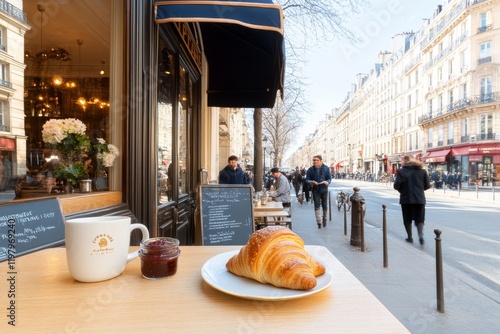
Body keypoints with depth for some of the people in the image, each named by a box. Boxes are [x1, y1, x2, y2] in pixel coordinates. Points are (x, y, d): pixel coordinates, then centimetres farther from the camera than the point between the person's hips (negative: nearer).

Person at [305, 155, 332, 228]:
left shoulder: (326, 168, -3)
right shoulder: (310, 169, -5)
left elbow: (329, 178, -1)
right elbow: (307, 179, -3)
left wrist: (327, 182, -23)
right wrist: (311, 182, -25)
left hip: (324, 189, 1)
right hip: (315, 190, 0)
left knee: (325, 206, 10)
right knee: (317, 206, -3)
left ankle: (324, 220, 32)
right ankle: (319, 222, 2)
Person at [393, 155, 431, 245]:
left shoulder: (401, 171, -6)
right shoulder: (422, 170, 4)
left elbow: (397, 185, -13)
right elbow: (427, 185, 3)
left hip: (406, 199, -2)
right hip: (419, 199, 2)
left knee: (407, 219, 13)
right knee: (419, 219, 10)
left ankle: (410, 237, 20)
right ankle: (421, 234, -11)